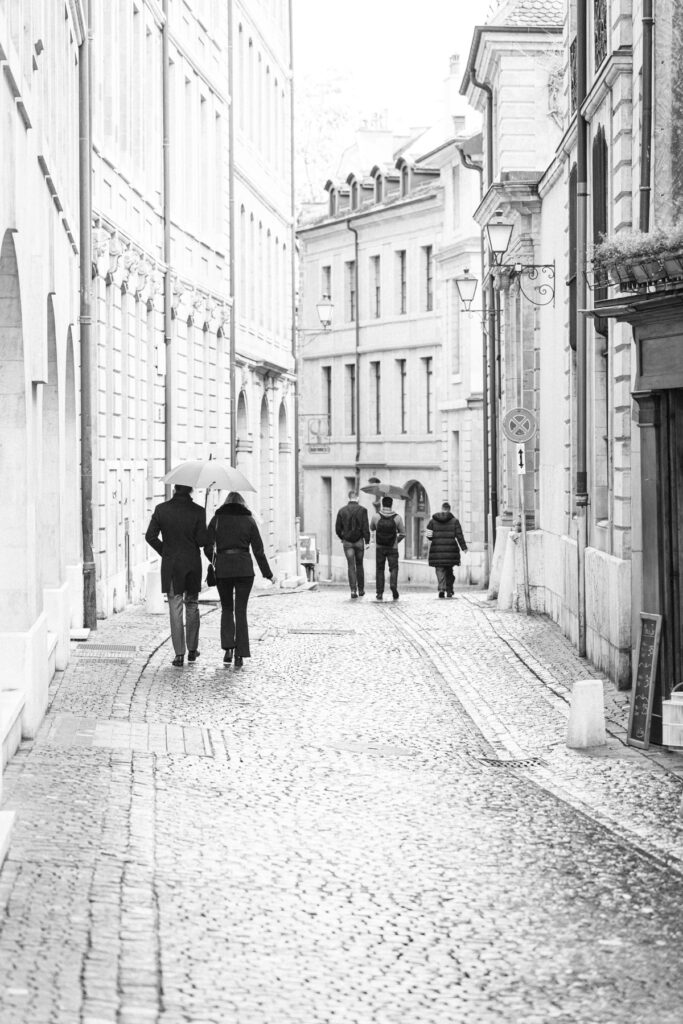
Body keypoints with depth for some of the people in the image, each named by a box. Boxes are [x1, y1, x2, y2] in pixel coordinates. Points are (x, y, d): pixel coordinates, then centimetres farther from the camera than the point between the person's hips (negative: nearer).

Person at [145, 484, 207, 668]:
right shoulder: (197, 511, -8)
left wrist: (164, 551, 9)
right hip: (192, 563, 0)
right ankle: (192, 649, 22)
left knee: (175, 609, 2)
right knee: (192, 606, 16)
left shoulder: (161, 509, -4)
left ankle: (179, 654, -2)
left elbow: (150, 536, -4)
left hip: (170, 565, 0)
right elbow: (202, 540, -11)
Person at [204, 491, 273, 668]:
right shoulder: (248, 520, 5)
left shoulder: (217, 520, 5)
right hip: (244, 569, 0)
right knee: (241, 610, 4)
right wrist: (267, 573, 10)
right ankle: (240, 654, -1)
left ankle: (228, 648, 1)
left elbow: (208, 549, 1)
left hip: (222, 569, 0)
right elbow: (258, 550, 3)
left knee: (226, 609, 15)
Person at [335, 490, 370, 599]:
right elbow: (366, 528, -11)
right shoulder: (362, 510, -7)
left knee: (351, 566, 2)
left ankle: (353, 590, -8)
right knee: (359, 565, 13)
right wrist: (367, 541, -6)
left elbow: (338, 528, 2)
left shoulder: (342, 510, 0)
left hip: (347, 541, 1)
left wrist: (342, 538, 19)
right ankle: (361, 590, 18)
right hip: (359, 541, -1)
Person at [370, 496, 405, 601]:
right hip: (393, 548, -1)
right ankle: (393, 585, -24)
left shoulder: (376, 516, -6)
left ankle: (380, 593, 7)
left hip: (380, 548, 1)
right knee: (393, 568, 5)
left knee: (380, 570, 11)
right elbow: (403, 533, 1)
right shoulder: (397, 517, -5)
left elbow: (372, 528, 12)